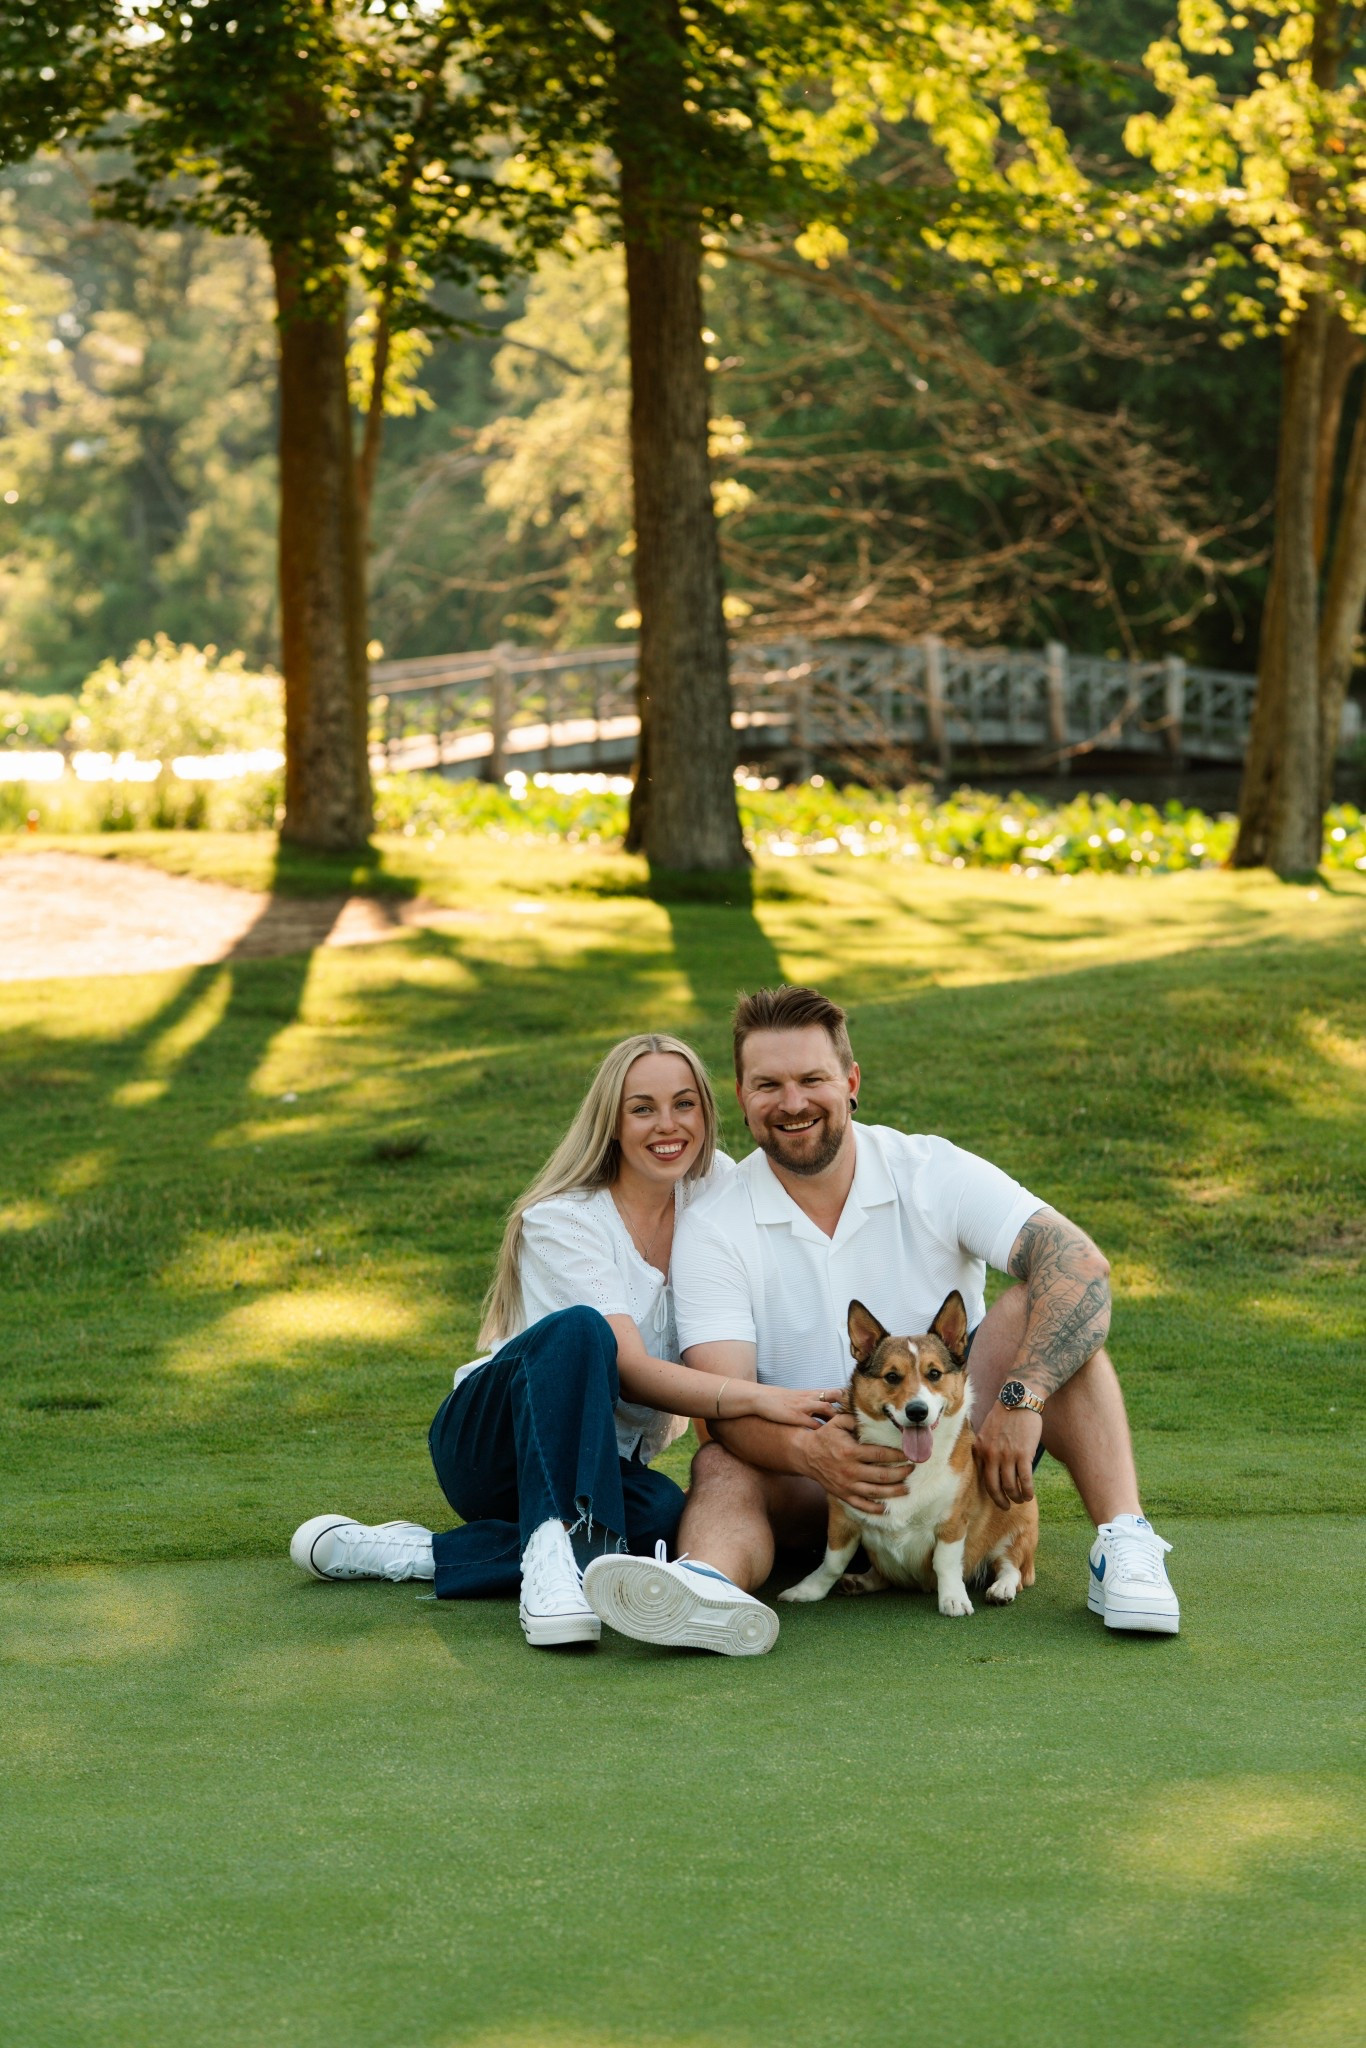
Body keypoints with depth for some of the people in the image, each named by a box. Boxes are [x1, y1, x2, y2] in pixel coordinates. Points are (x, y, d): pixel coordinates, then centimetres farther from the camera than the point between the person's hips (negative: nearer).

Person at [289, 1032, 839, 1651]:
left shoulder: (715, 1183, 2)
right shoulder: (562, 1219, -15)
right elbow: (630, 1369, -27)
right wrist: (758, 1398, -41)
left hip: (611, 1462, 5)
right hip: (487, 1437, -5)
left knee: (667, 1513, -34)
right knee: (579, 1329, -36)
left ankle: (412, 1555, -26)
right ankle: (557, 1551, -49)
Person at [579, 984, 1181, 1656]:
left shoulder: (934, 1173, -6)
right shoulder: (710, 1231, -6)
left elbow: (1081, 1267, -19)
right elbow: (726, 1402, -16)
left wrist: (1021, 1400, -35)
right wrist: (808, 1452, -40)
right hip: (815, 1475, 0)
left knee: (1039, 1306, -21)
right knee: (722, 1467, -30)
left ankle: (1123, 1543, -35)